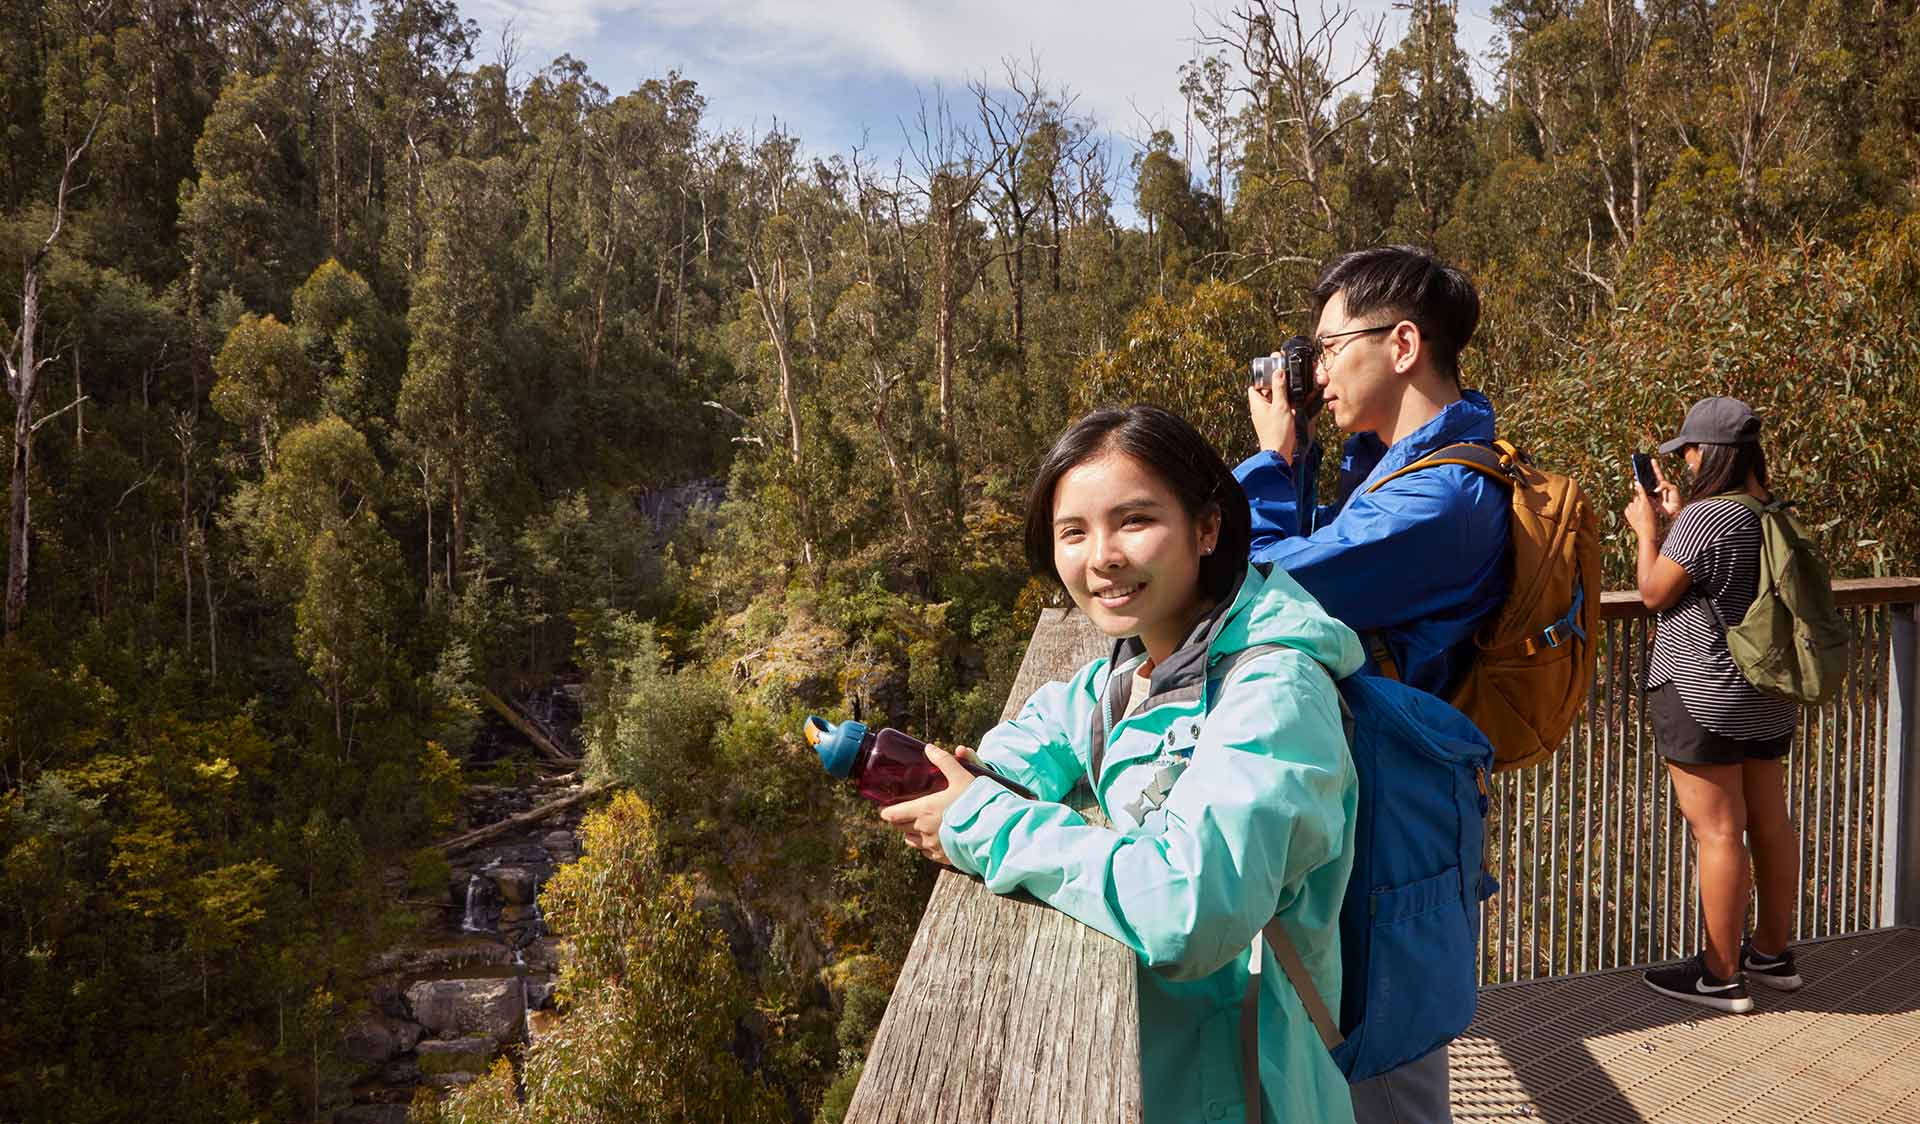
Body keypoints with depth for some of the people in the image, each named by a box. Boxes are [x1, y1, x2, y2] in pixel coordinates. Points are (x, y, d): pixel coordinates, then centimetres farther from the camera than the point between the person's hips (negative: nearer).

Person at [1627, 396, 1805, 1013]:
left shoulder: (1706, 516, -19)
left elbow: (1655, 592, -12)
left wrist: (1647, 528, 1)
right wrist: (1677, 518, 17)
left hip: (1705, 698, -9)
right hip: (1769, 697, 9)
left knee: (1718, 831, -3)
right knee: (1769, 823, 15)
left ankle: (1721, 976, 6)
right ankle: (1772, 954, 29)